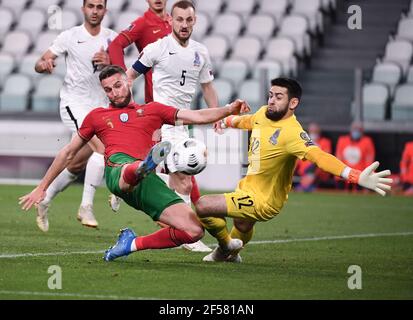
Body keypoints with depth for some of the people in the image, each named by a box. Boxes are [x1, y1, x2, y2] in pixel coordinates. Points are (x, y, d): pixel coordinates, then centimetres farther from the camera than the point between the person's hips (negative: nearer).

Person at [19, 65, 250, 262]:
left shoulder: (152, 110, 29)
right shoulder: (97, 116, 31)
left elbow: (198, 116, 21)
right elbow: (68, 153, 37)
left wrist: (229, 110, 3)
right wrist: (41, 188, 37)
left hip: (148, 182, 3)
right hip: (119, 168, -3)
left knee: (195, 231, -12)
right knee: (130, 171, -43)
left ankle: (133, 244, 2)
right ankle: (144, 165, -81)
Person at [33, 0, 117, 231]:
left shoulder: (112, 38, 8)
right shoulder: (70, 37, -2)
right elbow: (40, 64, 0)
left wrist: (108, 62, -16)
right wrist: (44, 64, -24)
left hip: (100, 106, 5)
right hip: (74, 103, -5)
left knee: (78, 164, 11)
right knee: (102, 147, -25)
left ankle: (45, 200, 31)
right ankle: (86, 207, -21)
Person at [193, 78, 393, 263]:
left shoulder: (291, 133, -30)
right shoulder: (263, 113, -5)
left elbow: (320, 157, -44)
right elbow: (248, 121, 21)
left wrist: (358, 177, -60)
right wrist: (228, 121, 44)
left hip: (262, 201, -8)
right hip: (248, 187, 8)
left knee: (203, 206, -15)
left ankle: (227, 247, 13)